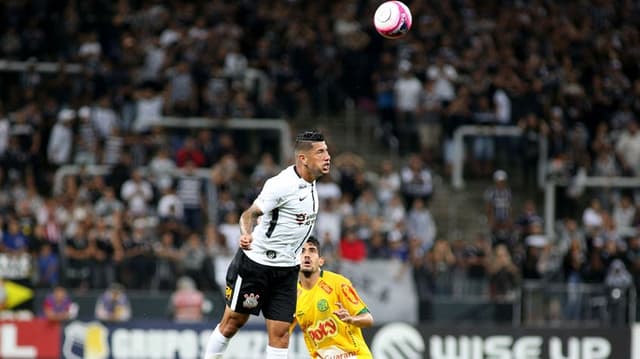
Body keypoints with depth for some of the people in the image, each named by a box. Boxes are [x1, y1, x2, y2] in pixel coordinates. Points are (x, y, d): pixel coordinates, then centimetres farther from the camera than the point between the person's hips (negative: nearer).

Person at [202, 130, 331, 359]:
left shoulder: (310, 183, 5)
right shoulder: (283, 184, -21)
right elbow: (250, 213, -25)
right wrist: (246, 234, -44)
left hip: (286, 269, 7)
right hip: (256, 261, -7)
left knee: (280, 333, -1)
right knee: (233, 321, 5)